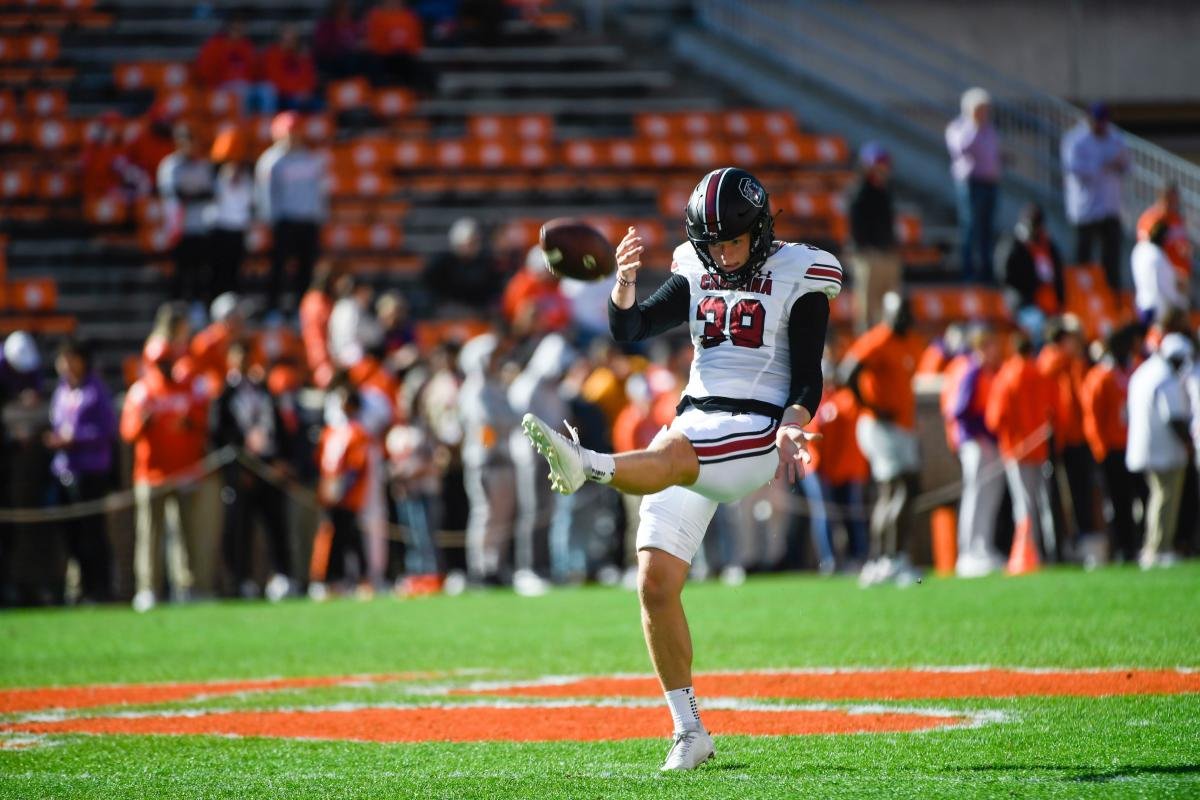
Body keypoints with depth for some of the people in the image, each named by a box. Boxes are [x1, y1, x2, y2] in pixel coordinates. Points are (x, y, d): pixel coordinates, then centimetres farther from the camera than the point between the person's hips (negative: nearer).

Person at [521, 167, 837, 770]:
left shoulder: (798, 278, 0)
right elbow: (628, 329, 7)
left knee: (671, 456, -38)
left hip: (757, 431, -5)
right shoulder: (698, 274, 15)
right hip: (695, 423, 5)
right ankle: (689, 731, 1)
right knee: (655, 584, -6)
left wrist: (791, 426, -25)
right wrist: (624, 279, -13)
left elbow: (807, 379, -5)